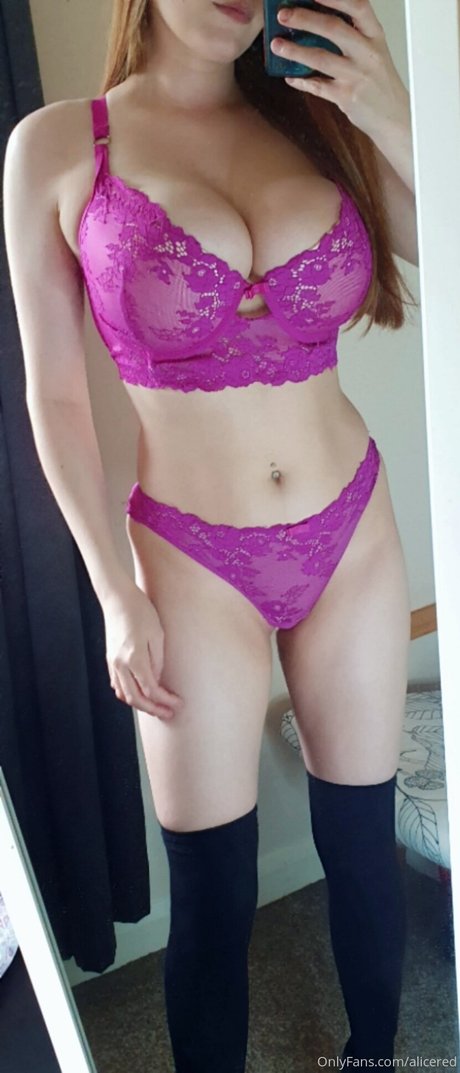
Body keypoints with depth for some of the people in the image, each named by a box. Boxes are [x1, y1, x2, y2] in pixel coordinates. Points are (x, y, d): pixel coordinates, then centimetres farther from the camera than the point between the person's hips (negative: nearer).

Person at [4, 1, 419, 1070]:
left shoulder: (322, 115, 3)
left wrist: (397, 125, -11)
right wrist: (116, 594, -5)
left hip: (354, 535, 3)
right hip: (195, 561, -2)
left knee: (362, 839, 17)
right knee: (211, 891, 8)